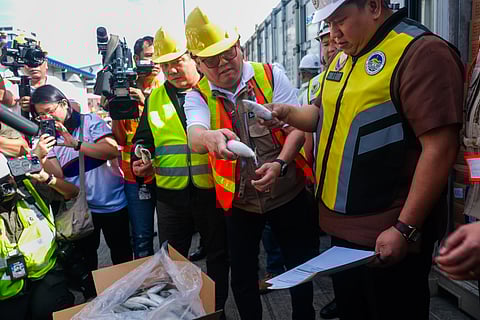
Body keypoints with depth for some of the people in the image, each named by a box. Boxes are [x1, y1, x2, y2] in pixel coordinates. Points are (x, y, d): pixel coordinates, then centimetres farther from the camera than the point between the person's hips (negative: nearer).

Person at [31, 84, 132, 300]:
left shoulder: (90, 121, -10)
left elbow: (113, 151, -23)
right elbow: (57, 175, -8)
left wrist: (75, 143, -31)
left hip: (112, 202, -3)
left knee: (121, 254, 14)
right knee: (85, 255, 18)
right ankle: (90, 295, 37)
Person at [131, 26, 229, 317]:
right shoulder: (155, 98, 9)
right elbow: (144, 138, 17)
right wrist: (140, 159, -2)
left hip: (213, 192, -2)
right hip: (171, 195, 3)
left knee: (218, 256, 15)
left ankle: (217, 308, 38)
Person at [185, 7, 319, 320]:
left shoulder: (271, 75, -5)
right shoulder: (197, 96, -4)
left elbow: (298, 126, -9)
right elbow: (194, 136, -25)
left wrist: (280, 163, -26)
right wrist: (211, 137, -49)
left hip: (288, 193, 0)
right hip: (238, 201, 1)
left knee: (303, 267, 12)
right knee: (242, 277, 14)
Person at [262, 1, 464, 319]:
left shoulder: (421, 52, -16)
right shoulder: (344, 58, 11)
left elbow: (440, 147, -22)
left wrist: (404, 229, -22)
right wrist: (287, 113, 3)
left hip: (387, 235, -8)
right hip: (343, 225, 8)